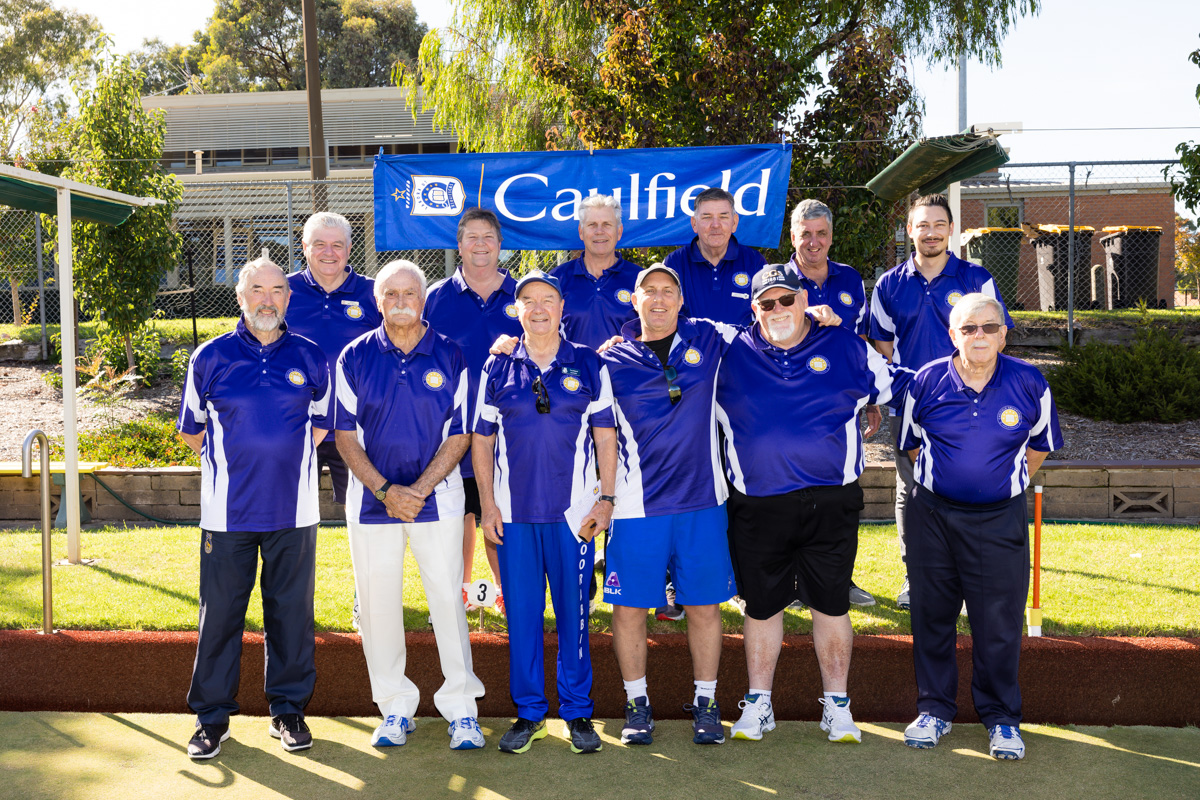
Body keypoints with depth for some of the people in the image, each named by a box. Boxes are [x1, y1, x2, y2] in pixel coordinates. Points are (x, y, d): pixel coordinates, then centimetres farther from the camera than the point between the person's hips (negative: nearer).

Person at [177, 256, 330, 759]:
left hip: (294, 511, 1)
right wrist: (231, 465, 13)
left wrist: (287, 458, 10)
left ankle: (289, 709, 21)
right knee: (220, 613, 4)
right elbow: (191, 429, 14)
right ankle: (212, 715, 17)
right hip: (227, 511, -1)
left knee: (291, 612, 7)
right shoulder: (210, 357, 3)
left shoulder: (310, 358, 5)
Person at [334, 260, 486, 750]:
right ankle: (395, 707, 20)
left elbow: (460, 434, -1)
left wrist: (419, 489, -11)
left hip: (437, 499, -1)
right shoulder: (355, 357, 2)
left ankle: (461, 708, 11)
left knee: (448, 599, 0)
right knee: (377, 604, 6)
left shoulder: (450, 357, 0)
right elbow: (345, 435, 1)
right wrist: (384, 490, -11)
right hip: (372, 500, 1)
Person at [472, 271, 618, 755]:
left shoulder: (588, 365, 4)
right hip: (513, 513, 1)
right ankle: (529, 711, 19)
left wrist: (605, 499, -1)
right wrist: (488, 504, 2)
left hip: (573, 512, -1)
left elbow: (605, 436, 5)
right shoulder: (497, 368, 6)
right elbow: (481, 439, 9)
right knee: (521, 612, 6)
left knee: (574, 612, 4)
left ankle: (578, 711, 18)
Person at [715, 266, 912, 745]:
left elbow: (902, 387, 16)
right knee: (761, 606, 10)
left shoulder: (846, 350, 6)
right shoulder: (730, 355, 4)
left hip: (830, 503, 0)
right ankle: (758, 704, 25)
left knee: (831, 605, 8)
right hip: (756, 506, 0)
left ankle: (836, 705, 22)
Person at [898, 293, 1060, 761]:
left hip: (1000, 518, -1)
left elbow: (1040, 445, 10)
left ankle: (1001, 716, 20)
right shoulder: (927, 381, -6)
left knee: (999, 621, 3)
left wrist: (1007, 482, 11)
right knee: (931, 613, 9)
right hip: (933, 512, 1)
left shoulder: (1029, 384, -7)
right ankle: (935, 709, 25)